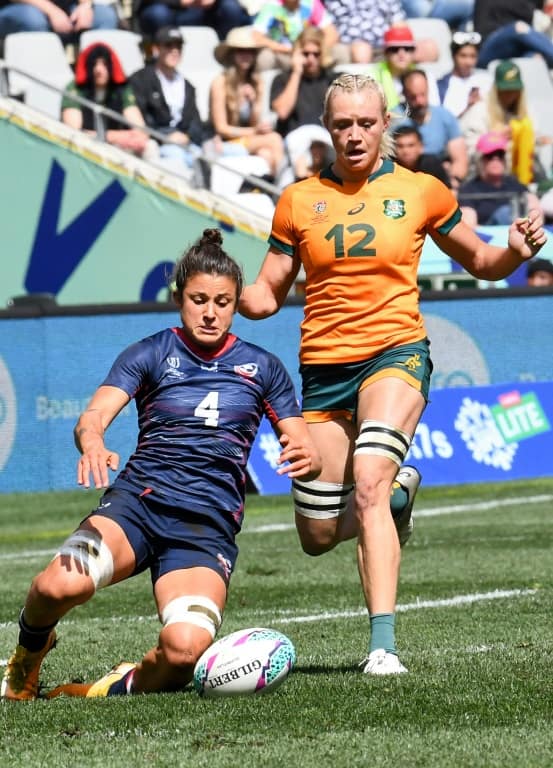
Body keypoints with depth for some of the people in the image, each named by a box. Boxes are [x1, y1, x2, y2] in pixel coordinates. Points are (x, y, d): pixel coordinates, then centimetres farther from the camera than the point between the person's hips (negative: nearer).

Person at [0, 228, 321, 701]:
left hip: (210, 524, 1)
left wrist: (306, 458, -14)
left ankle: (125, 686, 5)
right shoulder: (150, 354, 9)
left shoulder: (262, 368, 14)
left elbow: (305, 451, 13)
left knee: (185, 647, -31)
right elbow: (93, 417, -8)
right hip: (138, 499, -1)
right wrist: (92, 444, -33)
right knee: (60, 585, -34)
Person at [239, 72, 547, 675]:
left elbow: (480, 263, 16)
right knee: (319, 537, 4)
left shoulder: (419, 191, 4)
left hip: (395, 354, -3)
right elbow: (266, 296, 11)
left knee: (368, 481, -29)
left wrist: (516, 251, -6)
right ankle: (396, 489, 39)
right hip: (323, 369, 3)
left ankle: (383, 646, -31)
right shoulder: (298, 201, 7)